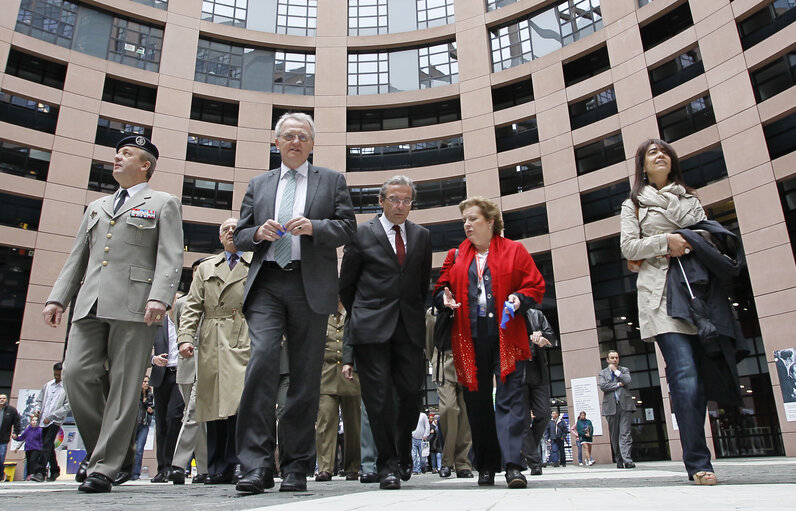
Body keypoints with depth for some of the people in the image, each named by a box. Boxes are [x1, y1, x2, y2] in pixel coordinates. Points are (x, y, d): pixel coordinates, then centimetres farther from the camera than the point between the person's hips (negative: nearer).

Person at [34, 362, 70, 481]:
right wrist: (37, 409, -2)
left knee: (47, 445, -16)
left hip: (55, 421, -6)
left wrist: (50, 416, -14)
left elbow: (68, 407, -11)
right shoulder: (47, 385, 12)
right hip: (44, 422, 6)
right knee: (48, 447, 12)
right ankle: (55, 470, 24)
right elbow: (39, 400, 21)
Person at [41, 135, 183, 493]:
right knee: (76, 374, -6)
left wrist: (159, 297, -18)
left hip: (134, 306, -5)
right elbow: (77, 258, 24)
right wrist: (57, 299, 11)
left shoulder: (163, 203, 11)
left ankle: (104, 467, 1)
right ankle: (111, 448, 11)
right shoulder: (96, 207, 28)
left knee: (123, 386, -5)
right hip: (91, 305, 6)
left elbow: (170, 257, -3)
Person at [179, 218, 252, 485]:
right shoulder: (205, 268, 23)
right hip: (211, 344, 3)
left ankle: (233, 466, -5)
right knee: (213, 403, 2)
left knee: (239, 402, -14)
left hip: (245, 342, -3)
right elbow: (192, 306, 14)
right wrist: (186, 337, 0)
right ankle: (216, 470, 9)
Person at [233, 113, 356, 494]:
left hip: (311, 287, -1)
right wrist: (258, 232, -4)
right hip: (266, 284, 1)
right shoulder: (258, 184, 21)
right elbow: (239, 236, 18)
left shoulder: (332, 181, 16)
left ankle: (296, 468, 9)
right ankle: (257, 466, -11)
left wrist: (313, 227, -12)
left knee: (306, 376, 0)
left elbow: (347, 227, 6)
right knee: (261, 362, -16)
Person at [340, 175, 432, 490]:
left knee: (411, 393, 3)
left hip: (409, 328, 3)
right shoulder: (362, 234, 3)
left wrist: (415, 313, 13)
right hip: (372, 328, -3)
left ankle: (403, 454, 27)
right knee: (379, 397, -3)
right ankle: (388, 466, 7)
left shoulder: (422, 236, 13)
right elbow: (346, 283, 9)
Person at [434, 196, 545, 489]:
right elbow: (440, 288, 16)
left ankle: (513, 465, -7)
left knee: (510, 398, -9)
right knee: (477, 403, 6)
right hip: (469, 339, 3)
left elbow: (536, 286, 6)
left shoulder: (514, 251, 9)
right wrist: (444, 298, -6)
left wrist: (520, 299, -13)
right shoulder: (455, 256, 16)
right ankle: (486, 467, 17)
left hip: (506, 337, -3)